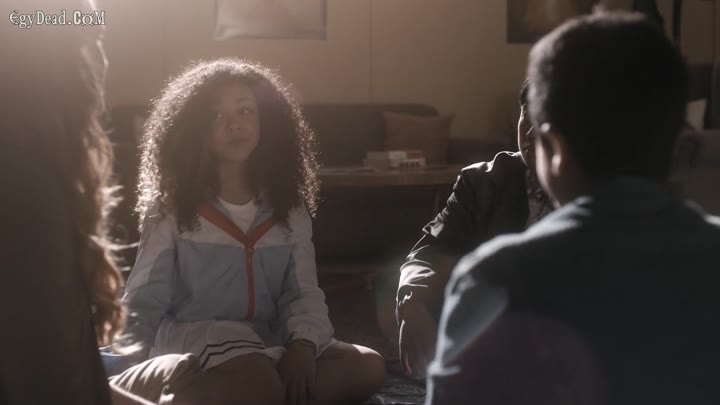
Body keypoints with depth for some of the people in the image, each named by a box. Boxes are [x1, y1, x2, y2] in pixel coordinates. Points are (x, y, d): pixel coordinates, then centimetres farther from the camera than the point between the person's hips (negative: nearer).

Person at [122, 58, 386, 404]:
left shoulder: (288, 206, 10)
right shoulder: (172, 207, 0)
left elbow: (304, 293, 4)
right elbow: (143, 301, -2)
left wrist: (303, 344, -18)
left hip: (267, 343, 6)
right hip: (192, 338, -6)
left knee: (368, 366, -20)